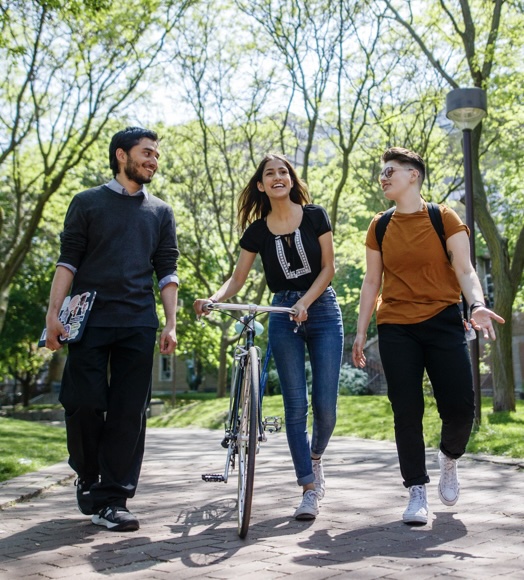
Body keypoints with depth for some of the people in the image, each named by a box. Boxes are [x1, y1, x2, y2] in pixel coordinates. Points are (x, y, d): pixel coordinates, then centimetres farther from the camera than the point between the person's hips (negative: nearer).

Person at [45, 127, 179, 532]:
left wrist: (171, 324, 4)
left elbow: (167, 271, 14)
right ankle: (88, 476, 21)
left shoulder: (160, 212, 17)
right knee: (84, 404, -5)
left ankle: (112, 499, 4)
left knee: (130, 412, -2)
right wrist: (53, 313, -7)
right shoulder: (88, 203, 9)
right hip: (90, 320, -2)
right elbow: (68, 260, 3)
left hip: (138, 324, 2)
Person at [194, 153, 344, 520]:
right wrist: (214, 299, -20)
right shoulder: (257, 231, 3)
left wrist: (305, 302, -17)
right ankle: (309, 489, 4)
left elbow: (329, 266, -3)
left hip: (322, 309, -1)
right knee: (296, 405, -3)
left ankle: (316, 458, 27)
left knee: (325, 403, -4)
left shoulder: (315, 216, -1)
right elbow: (238, 278, 0)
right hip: (282, 315, 1)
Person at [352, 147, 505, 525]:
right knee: (407, 412, -2)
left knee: (460, 408, -7)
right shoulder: (380, 227, 9)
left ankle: (450, 458, 25)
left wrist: (477, 304, -25)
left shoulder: (444, 218, 1)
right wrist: (360, 332, 8)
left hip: (443, 322, -2)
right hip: (396, 328, 2)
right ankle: (417, 490, 10)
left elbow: (465, 270, -6)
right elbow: (372, 282, 12)